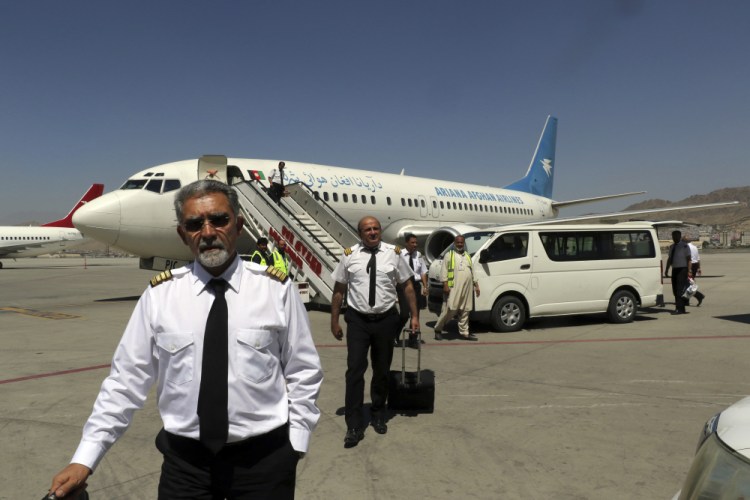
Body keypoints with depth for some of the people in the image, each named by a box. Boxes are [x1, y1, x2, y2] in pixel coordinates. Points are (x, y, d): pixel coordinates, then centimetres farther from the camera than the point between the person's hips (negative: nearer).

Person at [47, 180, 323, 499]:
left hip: (264, 459, -1)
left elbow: (303, 373, -1)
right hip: (185, 461, 1)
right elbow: (127, 379, -1)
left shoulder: (276, 289, -6)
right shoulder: (159, 295, -4)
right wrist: (84, 461, -2)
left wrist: (295, 442, -4)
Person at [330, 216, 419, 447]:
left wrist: (415, 316, 2)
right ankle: (354, 426, 7)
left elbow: (407, 285, 4)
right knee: (355, 370, -4)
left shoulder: (393, 253, -2)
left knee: (382, 370, 15)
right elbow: (339, 290, 2)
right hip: (358, 319, -1)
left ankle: (378, 415, 36)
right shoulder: (349, 255, -3)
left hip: (386, 319, 1)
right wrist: (334, 321, 3)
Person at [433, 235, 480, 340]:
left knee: (465, 311, 7)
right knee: (449, 309, -9)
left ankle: (464, 332, 14)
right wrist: (445, 284, -14)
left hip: (467, 288, 6)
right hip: (454, 287, -6)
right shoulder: (449, 255, 3)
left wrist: (476, 285, 19)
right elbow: (444, 271, -4)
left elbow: (472, 272, 25)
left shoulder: (468, 256, 21)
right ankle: (438, 329, 3)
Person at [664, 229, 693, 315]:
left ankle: (679, 309, -11)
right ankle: (680, 308, 16)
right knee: (675, 290, 8)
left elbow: (688, 259, -9)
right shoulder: (672, 247, 14)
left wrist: (689, 271, -16)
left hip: (682, 269, -7)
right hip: (675, 269, 7)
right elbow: (669, 259, 16)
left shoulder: (684, 246, -5)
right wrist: (666, 270, 12)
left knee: (680, 289, -11)